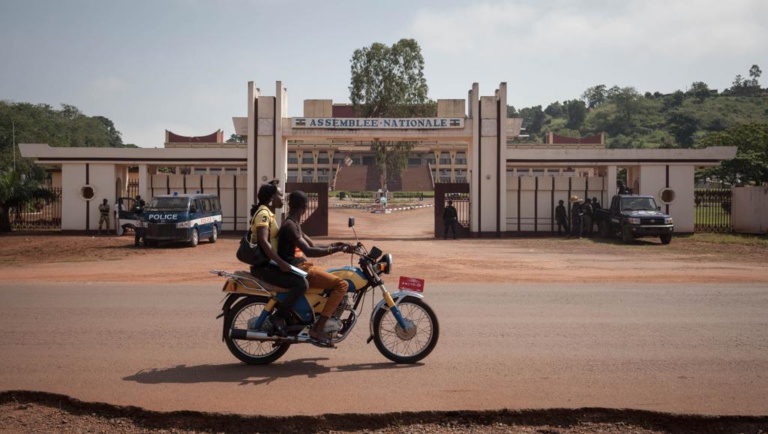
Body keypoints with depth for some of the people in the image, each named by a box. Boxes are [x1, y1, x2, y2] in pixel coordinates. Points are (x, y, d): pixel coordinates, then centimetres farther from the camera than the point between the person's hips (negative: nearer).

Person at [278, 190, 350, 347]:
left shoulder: (294, 225, 18)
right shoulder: (289, 225, -14)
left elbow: (313, 245, 21)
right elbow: (309, 251, -25)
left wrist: (335, 245, 9)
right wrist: (337, 249, -23)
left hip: (301, 267, 10)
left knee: (336, 281, 21)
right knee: (342, 285, -19)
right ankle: (317, 328, -21)